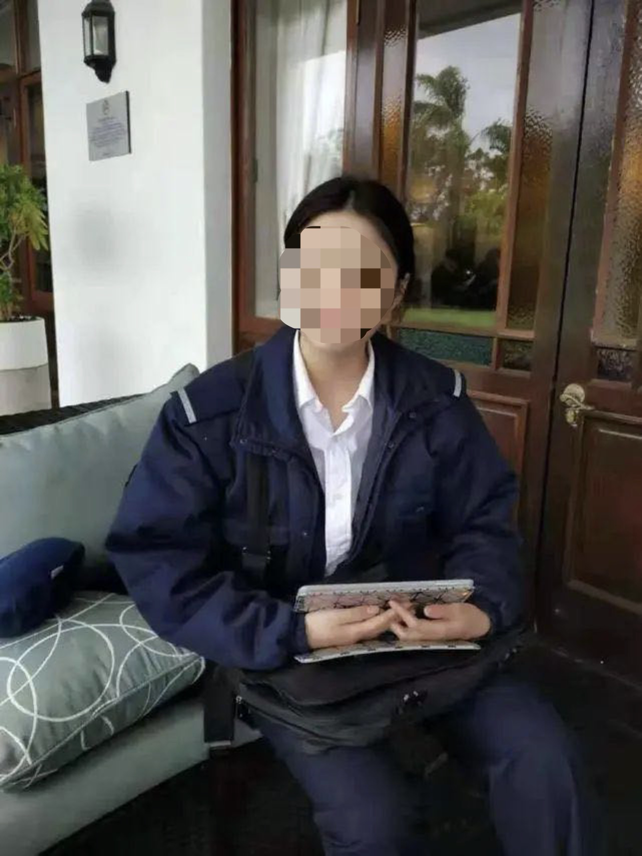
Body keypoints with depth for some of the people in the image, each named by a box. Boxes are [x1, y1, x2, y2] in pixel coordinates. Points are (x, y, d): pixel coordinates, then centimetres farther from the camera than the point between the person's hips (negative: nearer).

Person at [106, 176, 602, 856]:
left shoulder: (438, 400, -4)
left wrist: (483, 605, -18)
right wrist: (292, 631, -26)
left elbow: (484, 522, 4)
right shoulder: (211, 411, -14)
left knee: (542, 757, -10)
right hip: (283, 649, -2)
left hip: (418, 629, 3)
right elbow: (158, 563, -16)